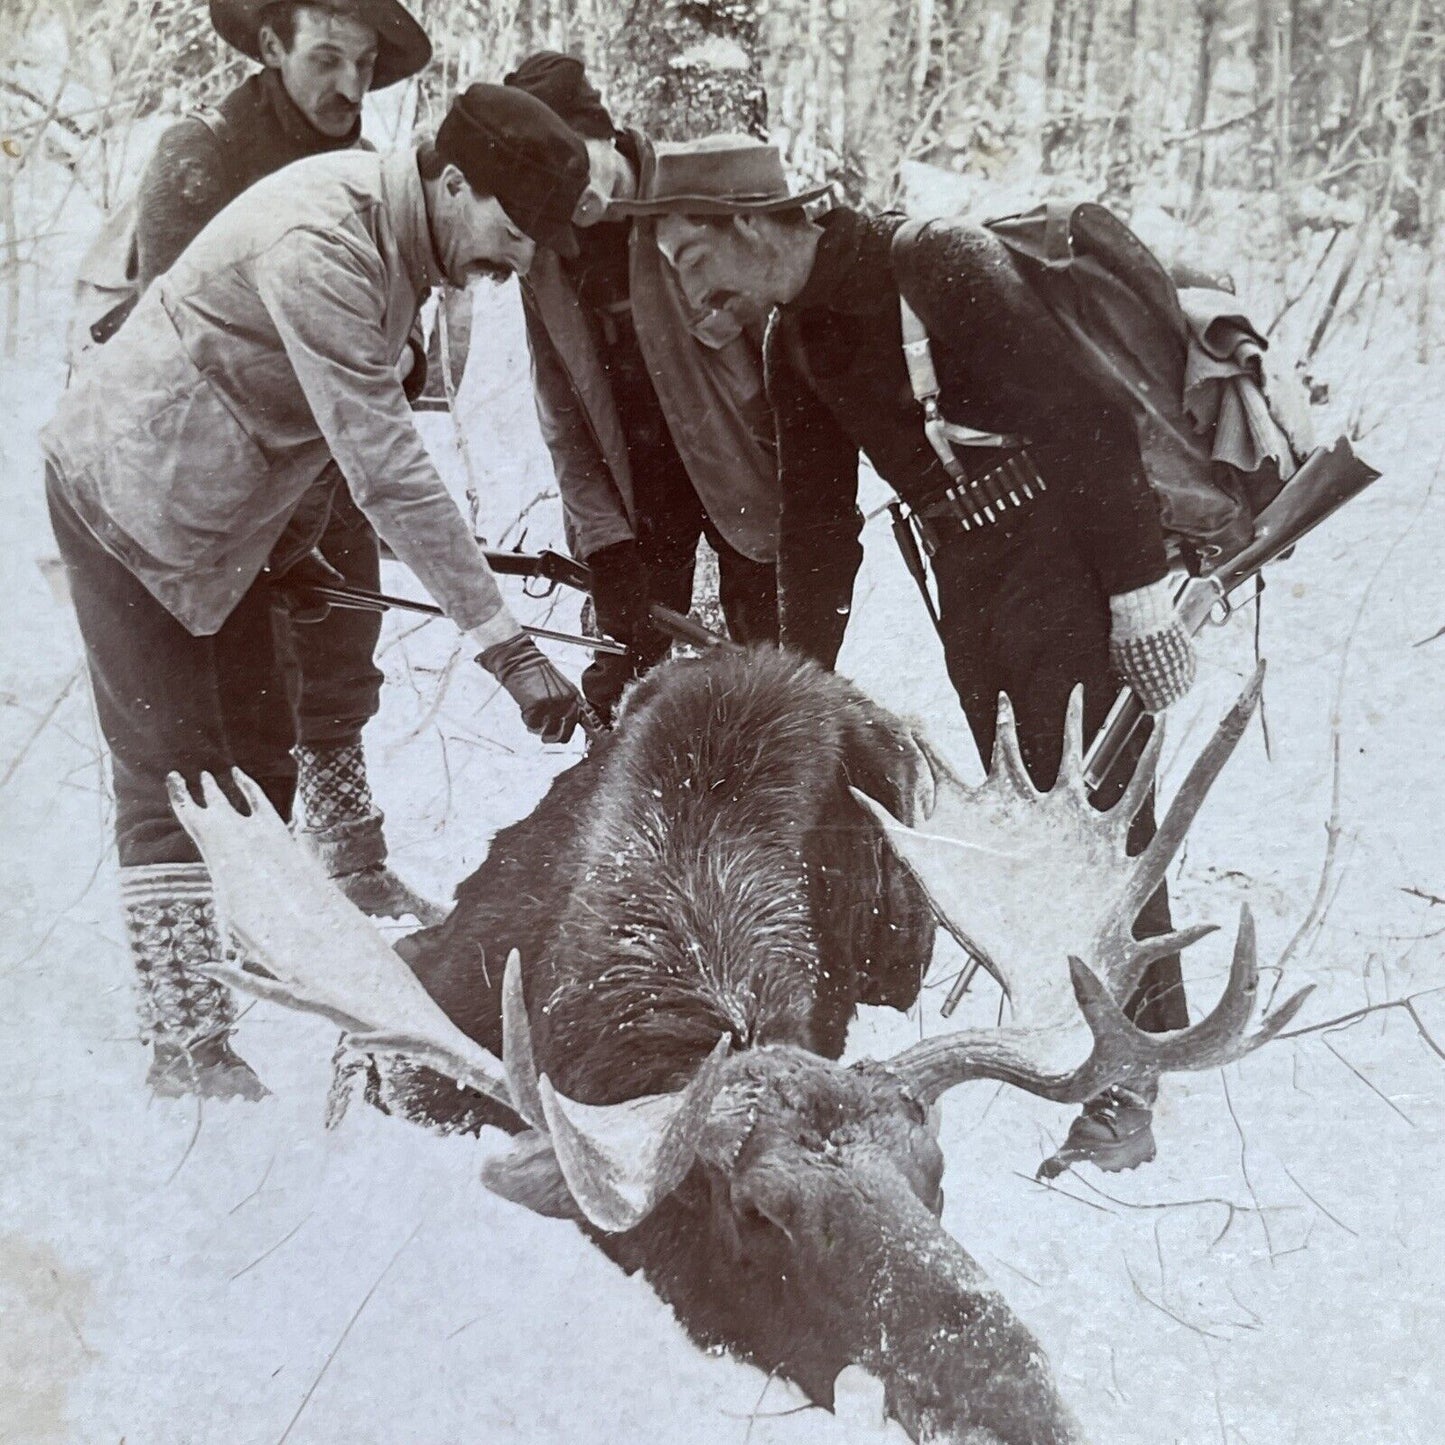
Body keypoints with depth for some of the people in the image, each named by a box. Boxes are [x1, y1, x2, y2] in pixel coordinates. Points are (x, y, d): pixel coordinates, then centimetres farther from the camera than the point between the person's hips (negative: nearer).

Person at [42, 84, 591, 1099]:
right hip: (128, 493, -9)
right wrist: (501, 638, -35)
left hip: (224, 514, 9)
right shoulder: (320, 245, -32)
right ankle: (188, 1052, -2)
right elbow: (386, 463, -36)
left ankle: (233, 1002, 20)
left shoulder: (406, 230, -3)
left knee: (260, 760, 9)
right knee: (175, 777, -8)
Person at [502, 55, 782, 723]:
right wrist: (601, 533, -3)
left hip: (739, 466, -3)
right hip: (636, 486, 4)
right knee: (625, 682, 3)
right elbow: (560, 410, 4)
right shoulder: (542, 248, -2)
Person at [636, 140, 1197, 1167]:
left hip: (1076, 564, -8)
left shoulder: (938, 265, -19)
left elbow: (1084, 420, -21)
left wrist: (1143, 597, -21)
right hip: (967, 583, 8)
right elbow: (819, 526, 15)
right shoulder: (796, 343, 7)